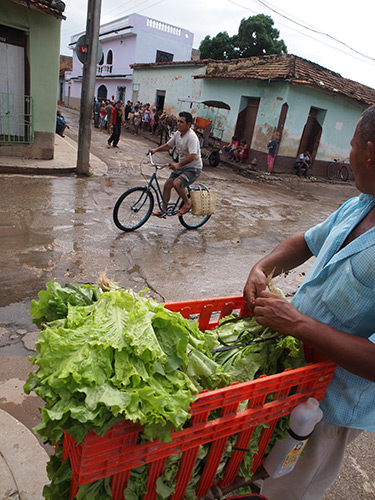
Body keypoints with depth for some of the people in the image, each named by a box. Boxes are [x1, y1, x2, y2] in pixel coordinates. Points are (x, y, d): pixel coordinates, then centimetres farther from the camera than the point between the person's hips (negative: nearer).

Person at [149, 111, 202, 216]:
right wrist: (156, 149, -1)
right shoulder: (178, 133, 4)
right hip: (181, 166, 9)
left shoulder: (191, 137, -23)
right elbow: (168, 145, 16)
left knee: (176, 183, -30)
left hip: (193, 168, -9)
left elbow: (193, 156, -34)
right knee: (167, 185, 4)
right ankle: (163, 211, 16)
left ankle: (187, 203, -5)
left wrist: (179, 164, -44)